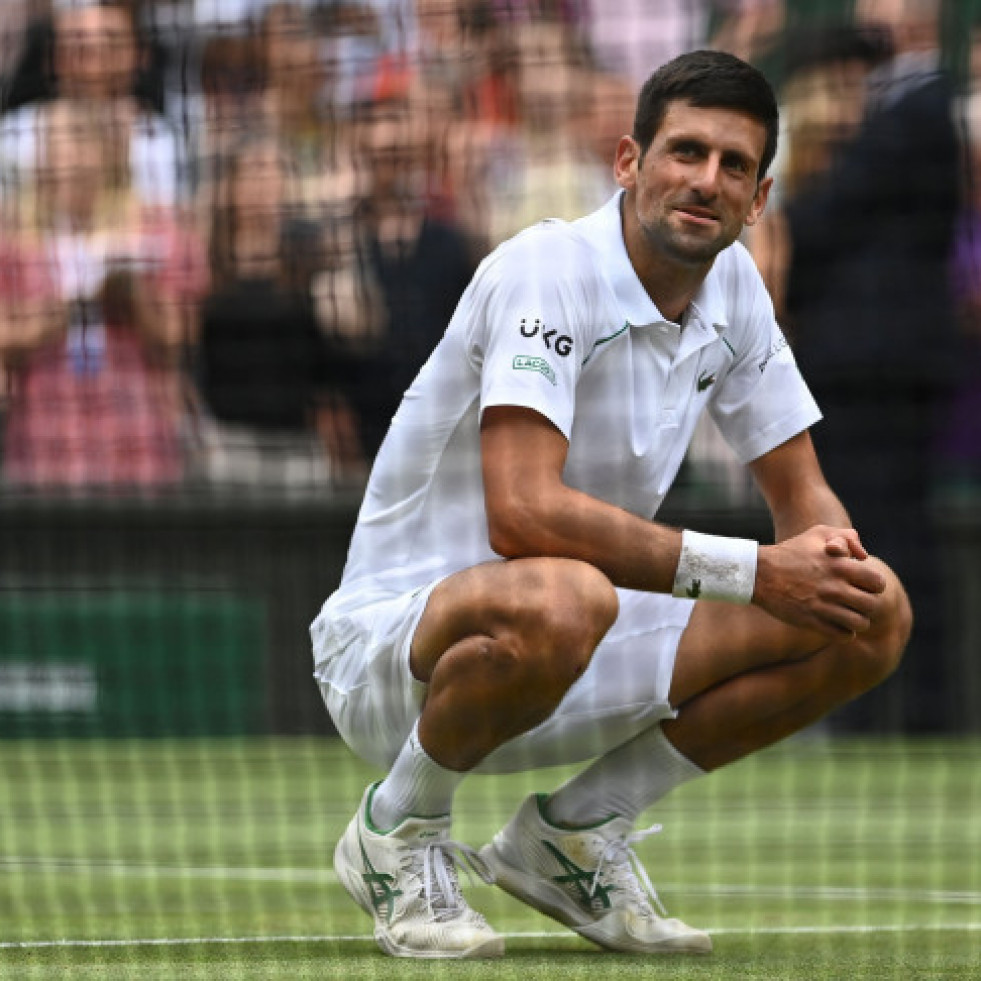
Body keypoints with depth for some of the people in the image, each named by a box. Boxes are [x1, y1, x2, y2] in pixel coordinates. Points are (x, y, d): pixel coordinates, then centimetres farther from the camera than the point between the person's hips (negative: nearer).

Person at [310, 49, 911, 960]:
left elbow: (803, 497, 10)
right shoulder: (548, 269, -21)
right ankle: (397, 832, -11)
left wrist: (833, 553, -16)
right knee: (556, 601, -43)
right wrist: (749, 573, -31)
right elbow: (521, 512, -32)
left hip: (567, 648, 8)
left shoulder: (732, 284, 4)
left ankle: (576, 831, 5)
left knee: (871, 618, -5)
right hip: (393, 637, -8)